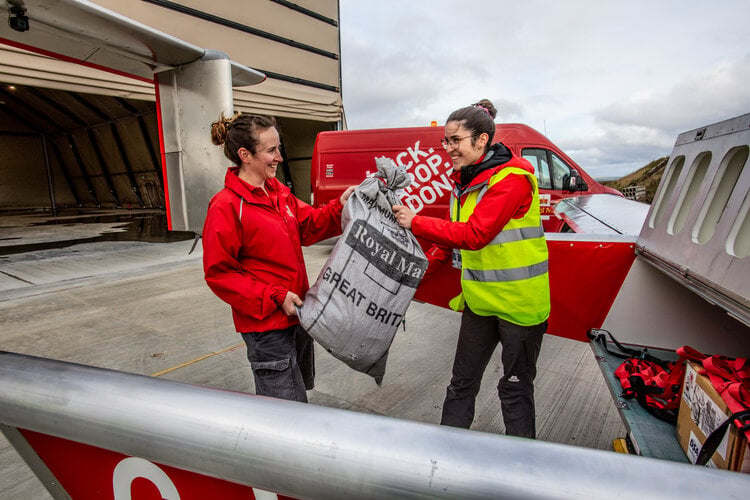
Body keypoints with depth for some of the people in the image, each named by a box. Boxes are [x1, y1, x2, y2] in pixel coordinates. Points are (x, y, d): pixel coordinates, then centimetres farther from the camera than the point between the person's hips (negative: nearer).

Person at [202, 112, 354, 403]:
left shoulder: (279, 192, 6)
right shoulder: (226, 206, -18)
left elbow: (308, 227, 9)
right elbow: (218, 273, -16)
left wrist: (339, 206, -7)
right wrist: (275, 297, -20)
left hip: (296, 313, 9)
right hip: (266, 326, -8)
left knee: (301, 385, 27)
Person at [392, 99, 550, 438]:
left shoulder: (513, 176, -18)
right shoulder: (463, 180, 7)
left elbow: (474, 234, -25)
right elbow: (454, 236, 13)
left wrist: (416, 223, -21)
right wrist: (422, 270, 6)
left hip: (518, 300, -7)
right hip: (479, 297, 7)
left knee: (515, 387, 11)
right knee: (462, 382, 16)